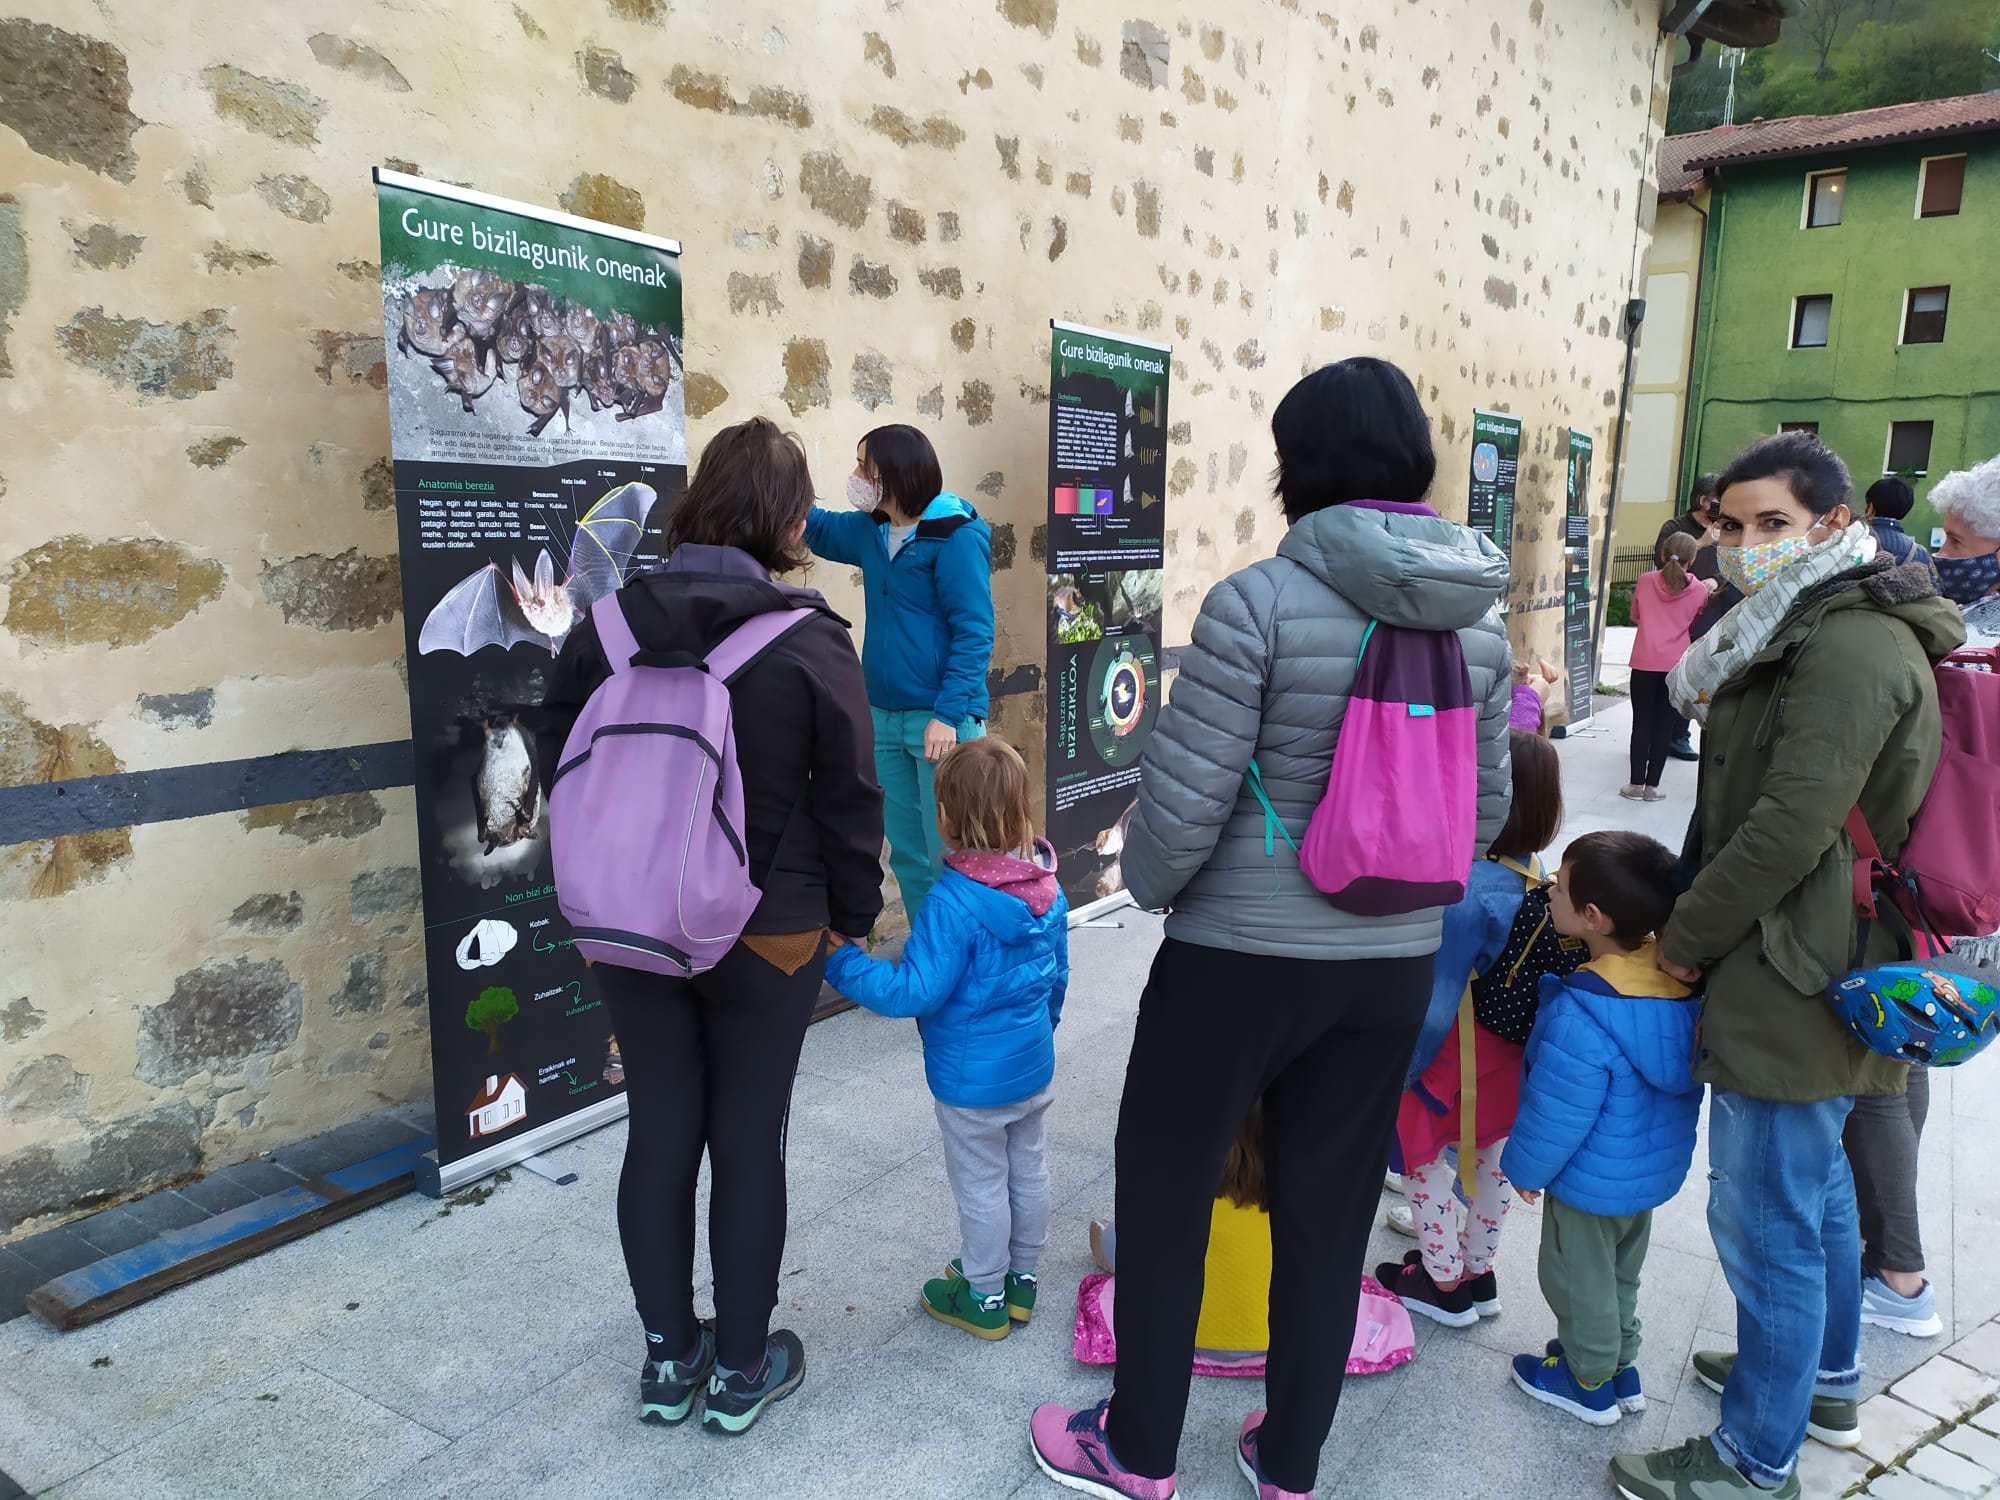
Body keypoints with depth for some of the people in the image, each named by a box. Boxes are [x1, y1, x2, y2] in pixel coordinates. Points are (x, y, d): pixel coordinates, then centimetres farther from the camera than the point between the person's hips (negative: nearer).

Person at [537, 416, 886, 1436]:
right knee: (748, 1146, 12)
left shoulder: (607, 624, -4)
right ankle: (741, 1368, 28)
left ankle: (668, 1358, 32)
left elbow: (559, 761, 7)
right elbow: (849, 799, -10)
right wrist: (852, 916, 5)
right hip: (768, 936, -3)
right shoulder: (810, 641, -15)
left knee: (660, 1135, 16)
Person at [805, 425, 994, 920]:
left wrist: (950, 715, -21)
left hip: (941, 718, -7)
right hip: (885, 716, 7)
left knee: (949, 857, -4)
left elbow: (973, 633, -14)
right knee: (908, 855, 13)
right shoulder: (872, 530, 10)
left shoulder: (956, 536, -11)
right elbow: (818, 528, 31)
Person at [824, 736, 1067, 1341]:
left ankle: (985, 1298, 30)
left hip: (972, 1080, -7)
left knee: (981, 1187, 11)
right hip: (1034, 1065, 7)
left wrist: (841, 961, -21)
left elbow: (915, 992, -28)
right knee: (1027, 1171, 21)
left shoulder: (953, 902, -29)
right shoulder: (1048, 888, -5)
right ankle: (1022, 1279, 40)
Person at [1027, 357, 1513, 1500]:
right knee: (1328, 1218, 18)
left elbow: (1183, 801, -17)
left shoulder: (1260, 601, -18)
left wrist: (1149, 884, 3)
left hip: (1240, 959, -5)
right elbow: (1487, 809, 8)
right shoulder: (1479, 618, 1)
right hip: (1396, 965, 6)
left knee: (1164, 1194, 15)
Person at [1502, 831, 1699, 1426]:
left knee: (1578, 1277, 15)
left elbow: (1558, 1112, -25)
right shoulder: (1680, 978, -12)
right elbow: (1684, 1074, 5)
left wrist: (1526, 1166, -10)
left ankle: (1590, 1381, 33)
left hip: (1592, 1179, -8)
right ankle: (1620, 1364, 44)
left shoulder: (1582, 1013, -36)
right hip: (1657, 1167, 8)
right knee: (1622, 1269, 27)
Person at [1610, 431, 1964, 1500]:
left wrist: (1683, 940, -14)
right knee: (1815, 1188, 24)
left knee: (1764, 1217, 0)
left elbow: (1789, 830, -25)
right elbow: (1738, 805, 17)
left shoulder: (1851, 648, -20)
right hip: (1820, 972, 11)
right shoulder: (1813, 634, 14)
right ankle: (1823, 1381, 44)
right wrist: (1689, 914, 10)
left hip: (1793, 988, -11)